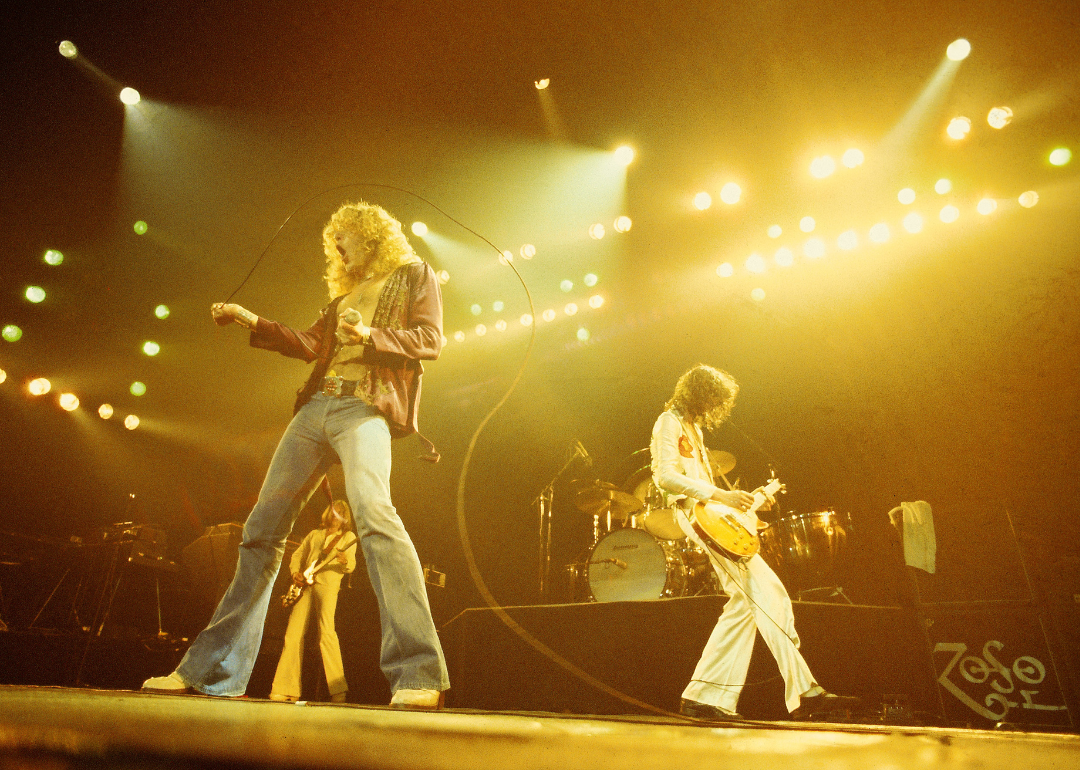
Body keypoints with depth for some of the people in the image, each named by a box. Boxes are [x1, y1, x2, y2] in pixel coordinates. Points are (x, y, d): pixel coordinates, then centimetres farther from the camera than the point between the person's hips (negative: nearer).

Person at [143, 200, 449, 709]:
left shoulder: (414, 274, 13)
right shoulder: (346, 294, 30)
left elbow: (430, 339, -1)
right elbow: (309, 344, 24)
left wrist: (368, 335, -14)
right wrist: (253, 323, 18)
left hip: (366, 408, -7)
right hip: (317, 406, 7)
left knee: (373, 513, -31)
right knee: (262, 527, 4)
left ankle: (418, 675, -31)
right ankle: (213, 669, 13)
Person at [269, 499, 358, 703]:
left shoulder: (348, 537, 13)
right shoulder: (314, 534, 24)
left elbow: (350, 566, 1)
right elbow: (297, 555, 24)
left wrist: (345, 562, -24)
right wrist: (295, 573, 3)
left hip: (328, 583, -4)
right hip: (305, 585, 5)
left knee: (326, 631, -20)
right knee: (294, 633, -3)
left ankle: (337, 689, -20)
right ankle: (286, 688, 4)